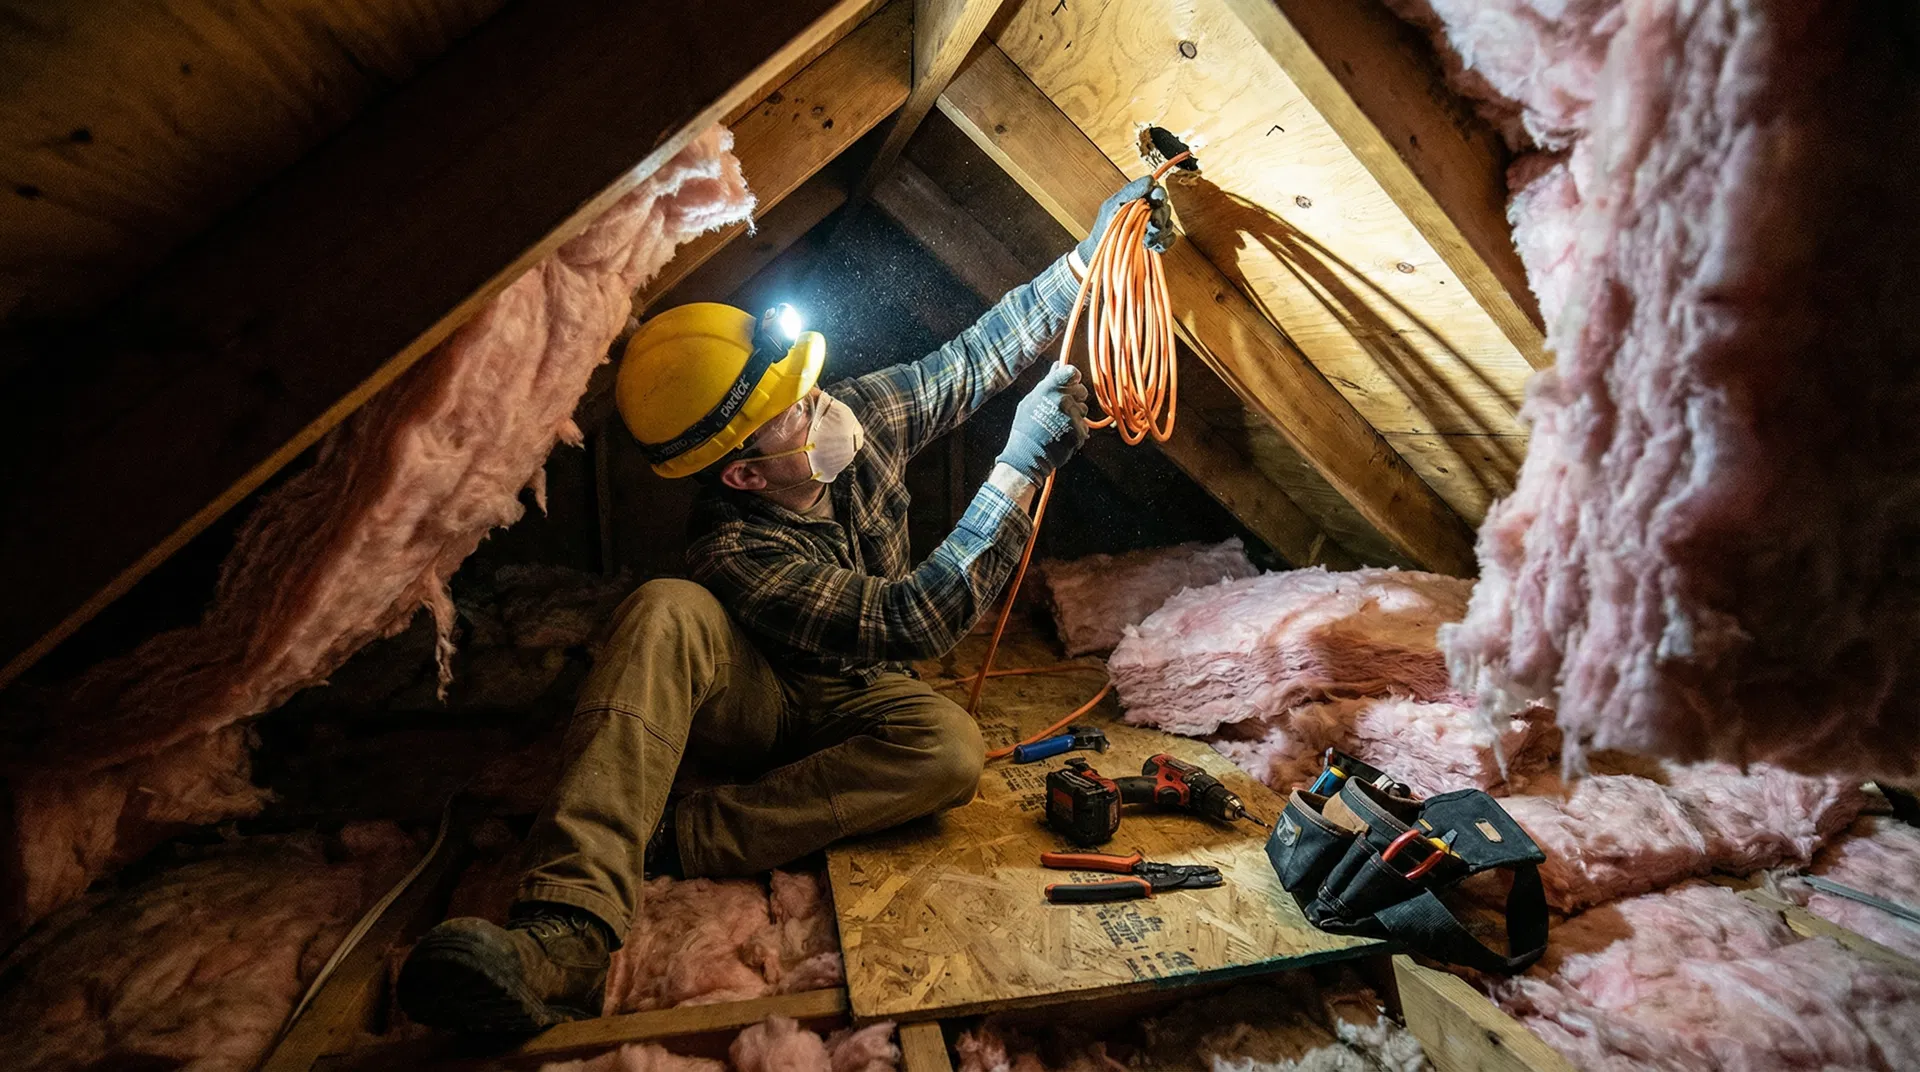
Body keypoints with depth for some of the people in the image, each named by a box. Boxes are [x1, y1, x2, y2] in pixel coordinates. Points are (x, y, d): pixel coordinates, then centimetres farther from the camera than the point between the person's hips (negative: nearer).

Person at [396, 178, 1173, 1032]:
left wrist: (1090, 255, -6)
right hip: (757, 700, -3)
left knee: (950, 750, -33)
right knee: (666, 613, -36)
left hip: (853, 705, 4)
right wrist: (1020, 469, -36)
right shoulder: (734, 553, -29)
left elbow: (980, 356, -2)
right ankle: (567, 936, -43)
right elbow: (916, 620, -35)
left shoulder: (859, 417, -14)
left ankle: (673, 841, -27)